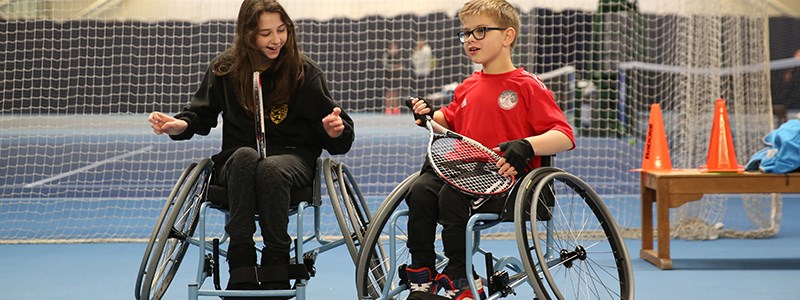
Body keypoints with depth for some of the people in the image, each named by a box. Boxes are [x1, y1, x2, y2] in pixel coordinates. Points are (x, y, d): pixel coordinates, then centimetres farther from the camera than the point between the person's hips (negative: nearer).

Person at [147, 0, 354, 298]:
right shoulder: (225, 68, 2)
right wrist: (182, 124, -10)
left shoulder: (305, 71, -1)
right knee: (246, 156, -37)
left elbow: (329, 124, 0)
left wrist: (335, 130, -24)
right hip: (237, 161, 1)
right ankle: (241, 267, -39)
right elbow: (202, 113, 12)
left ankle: (277, 271, -31)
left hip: (293, 159, -1)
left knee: (271, 168, -38)